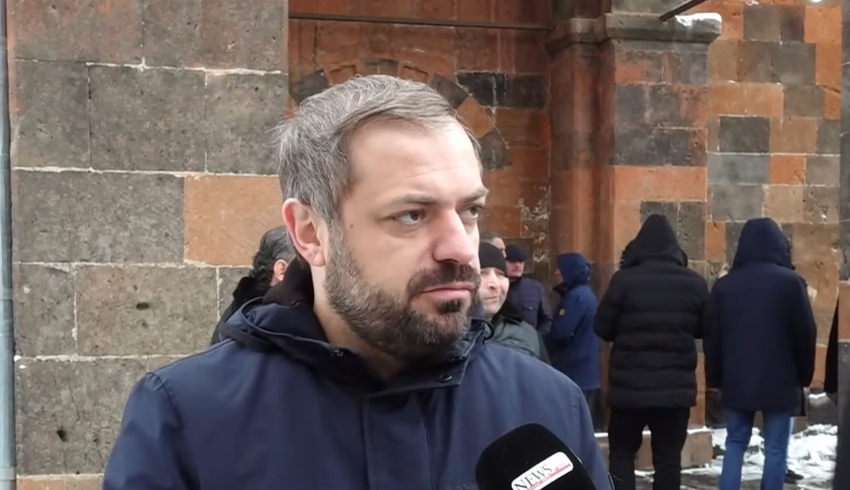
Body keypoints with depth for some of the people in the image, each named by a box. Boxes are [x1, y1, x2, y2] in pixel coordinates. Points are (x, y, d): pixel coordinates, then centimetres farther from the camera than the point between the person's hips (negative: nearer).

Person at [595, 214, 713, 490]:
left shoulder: (624, 280, -11)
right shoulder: (694, 283, -2)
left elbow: (603, 328, -5)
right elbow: (706, 329, 10)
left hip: (630, 385, -2)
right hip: (676, 387, 2)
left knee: (622, 452, 12)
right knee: (668, 458, 9)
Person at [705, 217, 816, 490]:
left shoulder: (724, 285, 4)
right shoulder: (790, 282, -6)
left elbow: (712, 337, 7)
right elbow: (806, 334, -4)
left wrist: (715, 380, 14)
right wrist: (803, 377, 8)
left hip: (736, 381, 3)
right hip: (779, 381, -3)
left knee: (735, 445, 12)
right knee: (775, 449, 3)